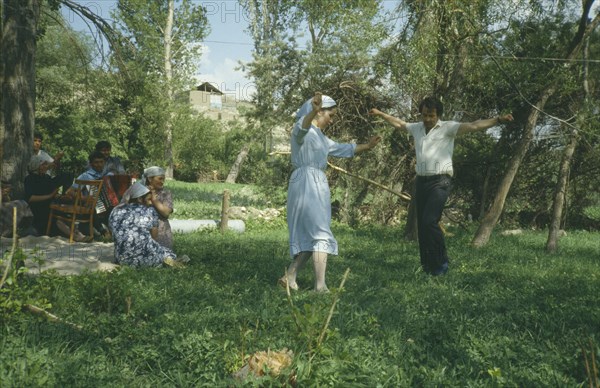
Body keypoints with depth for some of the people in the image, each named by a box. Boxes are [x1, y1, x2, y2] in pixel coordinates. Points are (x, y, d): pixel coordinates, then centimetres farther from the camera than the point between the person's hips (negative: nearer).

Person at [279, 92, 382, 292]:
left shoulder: (320, 136, 25)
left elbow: (342, 149, 38)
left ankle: (289, 276, 15)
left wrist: (367, 146, 44)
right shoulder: (303, 129, -4)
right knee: (321, 234, -13)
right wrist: (313, 111, -52)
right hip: (306, 183, -10)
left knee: (310, 236, 10)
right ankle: (320, 286, -15)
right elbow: (303, 125, -31)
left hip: (317, 185, 10)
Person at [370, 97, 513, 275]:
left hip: (440, 182, -6)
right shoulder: (417, 128, 14)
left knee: (429, 221, -18)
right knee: (421, 224, 6)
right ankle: (427, 264, 16)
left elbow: (474, 126, -15)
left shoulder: (448, 127, -4)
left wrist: (498, 119, -26)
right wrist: (381, 114, 40)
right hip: (421, 181, 6)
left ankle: (442, 261, -2)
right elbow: (399, 123, 32)